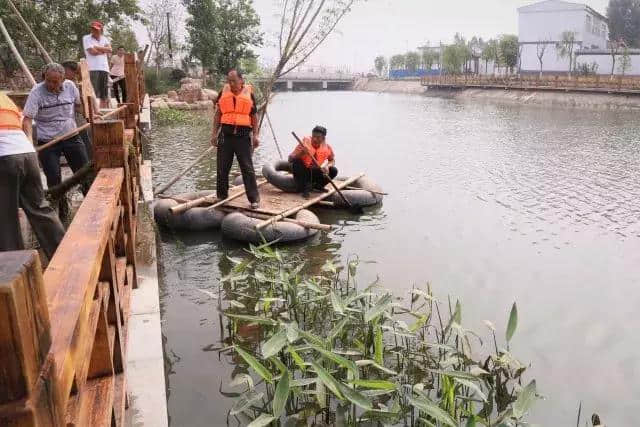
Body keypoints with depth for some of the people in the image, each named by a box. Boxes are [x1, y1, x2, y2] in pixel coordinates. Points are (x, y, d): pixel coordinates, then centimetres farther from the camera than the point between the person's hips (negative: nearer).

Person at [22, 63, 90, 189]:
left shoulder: (70, 86, -3)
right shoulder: (37, 92, -14)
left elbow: (78, 105, 16)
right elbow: (27, 119, -18)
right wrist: (29, 139, -32)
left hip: (72, 137, 3)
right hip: (47, 142, -3)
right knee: (53, 178, 0)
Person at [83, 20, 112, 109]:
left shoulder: (104, 39, 19)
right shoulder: (86, 38, 5)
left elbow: (109, 49, 1)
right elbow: (92, 51, -9)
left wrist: (97, 47, -6)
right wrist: (103, 50, 2)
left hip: (104, 68, 5)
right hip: (93, 68, -5)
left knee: (104, 95, 7)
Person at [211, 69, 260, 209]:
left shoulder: (249, 93, 4)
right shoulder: (224, 92, 9)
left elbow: (254, 116, 6)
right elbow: (218, 114, 11)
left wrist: (255, 135, 0)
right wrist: (214, 134, 5)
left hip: (243, 135, -2)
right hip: (226, 133, 2)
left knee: (247, 167, -2)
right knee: (222, 167, 7)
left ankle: (254, 199, 0)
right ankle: (222, 196, 21)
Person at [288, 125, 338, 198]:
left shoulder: (327, 147, -12)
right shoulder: (304, 143, -20)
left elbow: (332, 160, 4)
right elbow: (290, 159, -23)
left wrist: (327, 166, -19)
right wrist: (300, 154, -43)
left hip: (316, 173, 2)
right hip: (303, 172, -2)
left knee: (333, 171, -18)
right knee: (296, 162, -32)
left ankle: (317, 185, 6)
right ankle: (303, 188, -19)